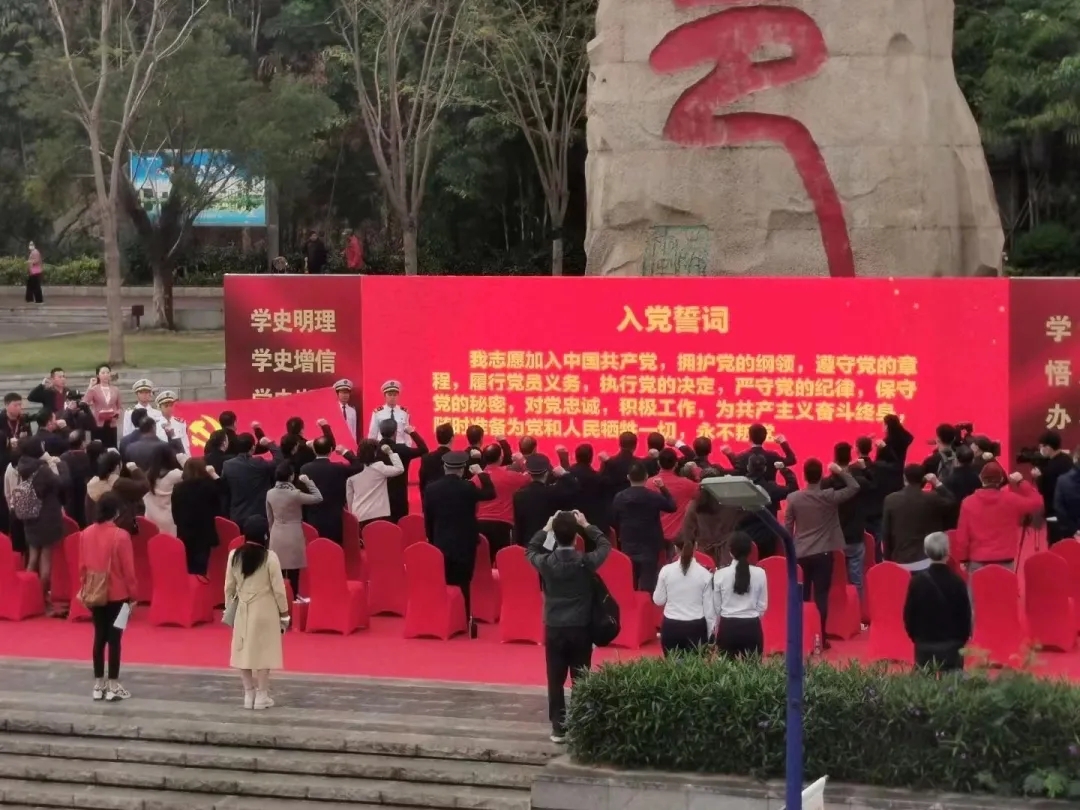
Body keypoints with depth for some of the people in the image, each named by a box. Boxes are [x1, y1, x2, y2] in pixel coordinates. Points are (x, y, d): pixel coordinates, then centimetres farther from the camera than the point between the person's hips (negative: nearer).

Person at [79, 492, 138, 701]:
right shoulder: (121, 536, -16)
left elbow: (82, 566, 6)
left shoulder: (86, 534, -2)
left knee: (99, 637, 12)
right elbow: (128, 569, -12)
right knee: (114, 639, 1)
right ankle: (113, 687, 4)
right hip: (117, 595, -4)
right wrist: (133, 595, -2)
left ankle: (98, 685, 16)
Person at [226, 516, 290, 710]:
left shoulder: (234, 556, -4)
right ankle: (261, 695, 7)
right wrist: (284, 613, 2)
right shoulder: (270, 557, -14)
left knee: (244, 651, 10)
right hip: (264, 610, -3)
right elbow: (278, 589, -10)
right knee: (262, 651, 3)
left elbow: (229, 587, 3)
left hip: (243, 610, 3)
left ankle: (249, 694, 15)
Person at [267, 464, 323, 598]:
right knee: (293, 571, 1)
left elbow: (269, 518, 10)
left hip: (276, 536, 5)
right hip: (293, 536, -5)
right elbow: (318, 498, -9)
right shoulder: (294, 494, -15)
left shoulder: (270, 493, 1)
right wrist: (308, 482, -2)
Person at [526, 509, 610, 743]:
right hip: (580, 629, -1)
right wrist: (586, 525, 11)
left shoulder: (546, 562, -9)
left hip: (554, 628, 1)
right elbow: (605, 545, 9)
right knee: (581, 680, 8)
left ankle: (558, 728, 10)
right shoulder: (586, 561, -12)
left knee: (555, 680, 8)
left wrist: (546, 528, 14)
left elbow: (530, 550, 14)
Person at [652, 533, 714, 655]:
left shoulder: (666, 571, -5)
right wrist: (711, 636, 8)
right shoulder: (704, 574, -5)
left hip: (671, 626, 1)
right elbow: (708, 607, -1)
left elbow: (658, 601, 4)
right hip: (696, 627, -1)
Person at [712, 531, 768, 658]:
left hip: (728, 628, 0)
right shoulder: (759, 573, -5)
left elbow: (717, 607, 3)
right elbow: (762, 605, 4)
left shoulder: (720, 574, -6)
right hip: (752, 628, 0)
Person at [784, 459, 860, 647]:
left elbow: (787, 528, 2)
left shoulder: (793, 498, -4)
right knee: (821, 596, 0)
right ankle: (820, 638, -1)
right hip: (823, 553, -2)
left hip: (800, 554, 2)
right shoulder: (830, 496, -10)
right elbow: (854, 487, 0)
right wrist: (840, 471, 5)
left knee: (801, 596, 10)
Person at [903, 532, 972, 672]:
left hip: (924, 647, 1)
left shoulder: (917, 580, -5)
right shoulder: (957, 582, -8)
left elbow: (909, 614, 0)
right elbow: (965, 616, -2)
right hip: (952, 647, -1)